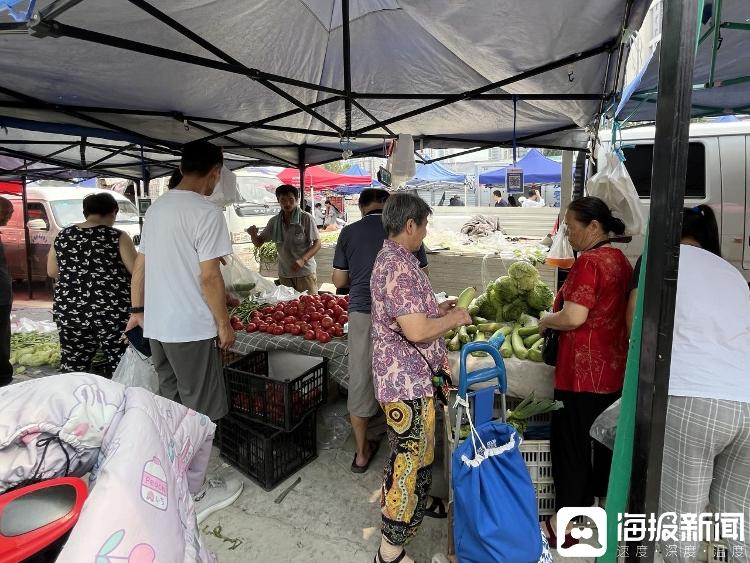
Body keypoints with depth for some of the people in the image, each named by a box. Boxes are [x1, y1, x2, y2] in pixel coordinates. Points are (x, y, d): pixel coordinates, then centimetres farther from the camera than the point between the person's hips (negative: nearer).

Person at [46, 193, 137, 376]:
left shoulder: (62, 236, 7)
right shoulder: (117, 237, -9)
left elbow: (52, 272, 15)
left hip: (69, 311, 5)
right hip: (111, 311, -5)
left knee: (72, 365, 14)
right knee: (119, 364, 6)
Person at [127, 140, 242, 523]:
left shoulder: (156, 208, 9)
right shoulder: (206, 213, -16)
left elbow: (140, 266, 14)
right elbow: (209, 277, -19)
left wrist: (138, 310, 22)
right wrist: (224, 324, -9)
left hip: (157, 325, 8)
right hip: (192, 328, -8)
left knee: (170, 406, 20)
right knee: (201, 412, 5)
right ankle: (194, 495, 17)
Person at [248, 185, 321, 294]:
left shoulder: (306, 218, -9)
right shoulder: (274, 221, 5)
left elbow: (317, 244, -9)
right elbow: (259, 242, 12)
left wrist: (303, 259, -24)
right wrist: (253, 235, -11)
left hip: (305, 272, -4)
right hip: (284, 274, 4)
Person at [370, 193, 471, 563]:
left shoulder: (390, 258, 10)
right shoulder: (400, 267, -24)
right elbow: (416, 331, -30)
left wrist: (436, 309, 12)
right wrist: (454, 319, -13)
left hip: (403, 377, 10)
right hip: (408, 382, -10)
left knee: (405, 458, 27)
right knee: (411, 463, 4)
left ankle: (393, 507, 49)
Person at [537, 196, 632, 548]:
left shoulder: (589, 262, -18)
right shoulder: (621, 260, 10)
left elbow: (572, 318, -24)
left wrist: (545, 321, -6)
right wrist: (558, 317, 17)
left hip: (582, 371, -9)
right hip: (614, 368, 9)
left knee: (571, 443, 4)